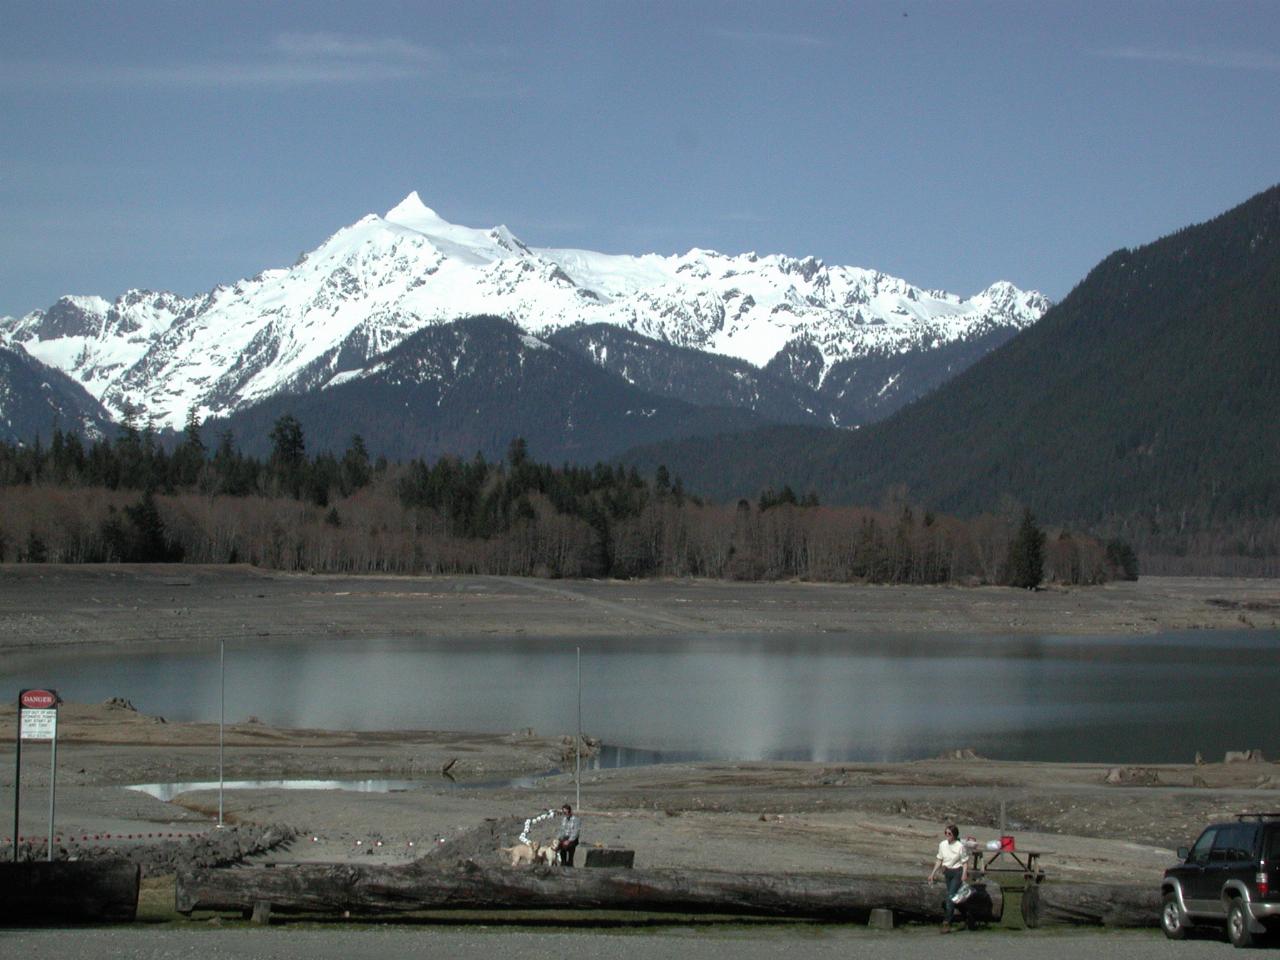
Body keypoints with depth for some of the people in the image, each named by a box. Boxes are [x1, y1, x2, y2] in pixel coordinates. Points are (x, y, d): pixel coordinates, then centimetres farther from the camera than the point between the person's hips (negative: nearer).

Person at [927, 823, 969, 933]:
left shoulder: (960, 846, -12)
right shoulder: (942, 845, 4)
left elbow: (965, 862, -9)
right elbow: (939, 860, 13)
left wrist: (964, 875, -19)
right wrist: (933, 873, 11)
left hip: (957, 872, -6)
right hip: (947, 872, 6)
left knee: (951, 896, -13)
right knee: (950, 896, 9)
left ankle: (946, 923, -15)